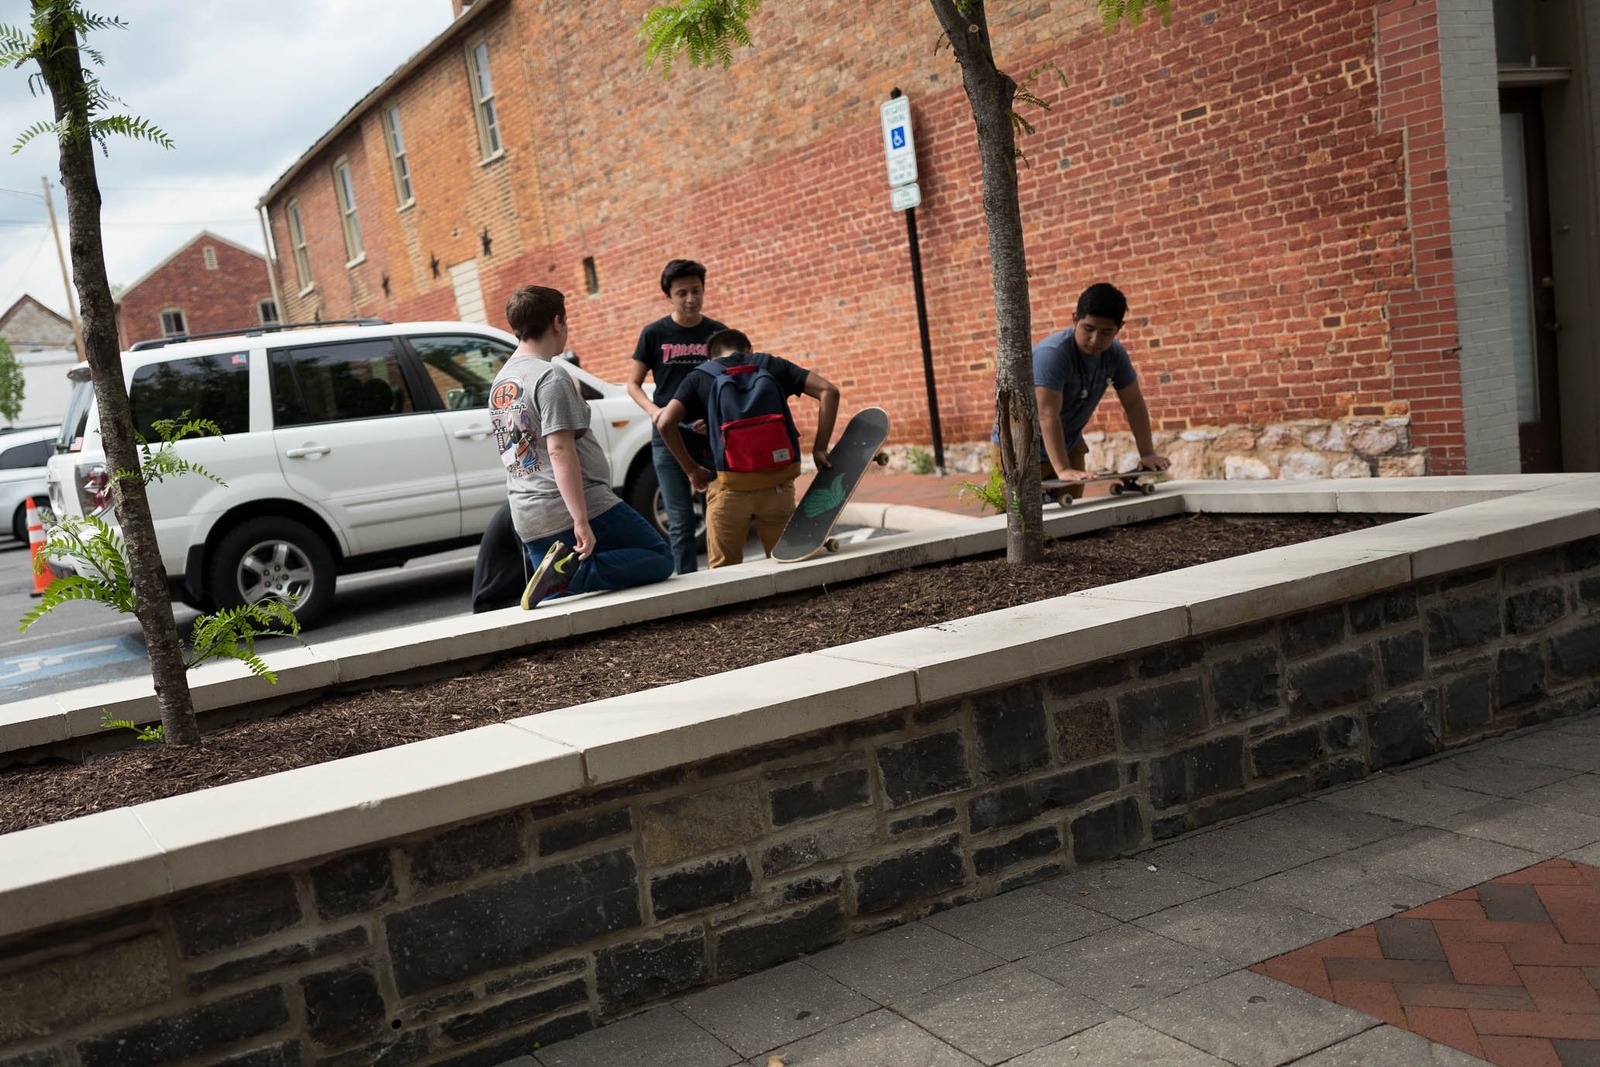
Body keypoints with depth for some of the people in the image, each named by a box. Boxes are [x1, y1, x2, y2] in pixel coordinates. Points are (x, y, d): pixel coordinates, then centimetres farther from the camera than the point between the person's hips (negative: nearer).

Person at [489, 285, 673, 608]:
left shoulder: (499, 383, 17)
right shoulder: (550, 376, -11)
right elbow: (560, 451, -21)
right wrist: (581, 521, -24)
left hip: (528, 520, 9)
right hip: (573, 508, -8)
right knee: (660, 558, 0)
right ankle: (576, 572, -20)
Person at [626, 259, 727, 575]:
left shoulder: (718, 333, 6)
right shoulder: (654, 334, 2)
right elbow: (633, 384, 7)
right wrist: (653, 410, -13)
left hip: (711, 437, 1)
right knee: (680, 519, 0)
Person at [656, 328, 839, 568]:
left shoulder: (700, 377, 11)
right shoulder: (773, 365, 16)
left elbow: (665, 423, -2)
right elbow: (828, 390, 6)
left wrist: (691, 469, 7)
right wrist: (820, 448, 7)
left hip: (729, 486, -2)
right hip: (778, 483, 2)